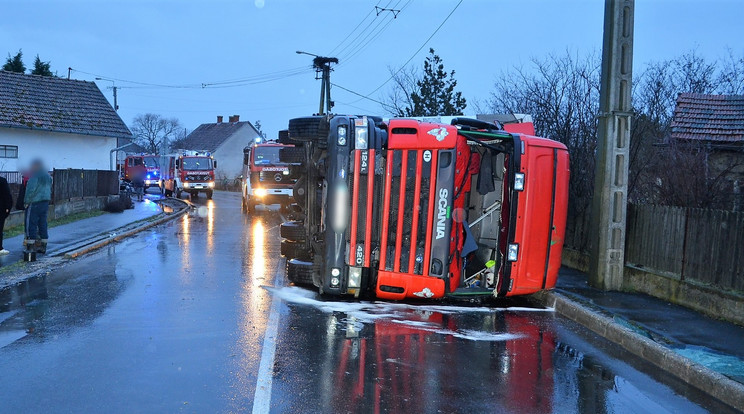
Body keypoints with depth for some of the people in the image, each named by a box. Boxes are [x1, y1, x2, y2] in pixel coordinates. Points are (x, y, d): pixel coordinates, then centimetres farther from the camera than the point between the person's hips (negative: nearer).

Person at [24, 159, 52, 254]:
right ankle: (43, 247, 14)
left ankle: (30, 247, -3)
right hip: (45, 202, 8)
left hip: (35, 203, -8)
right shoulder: (48, 176, 13)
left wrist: (27, 202, -8)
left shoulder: (35, 176, -13)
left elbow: (31, 190, -17)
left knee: (31, 224, -2)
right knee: (43, 224, 12)